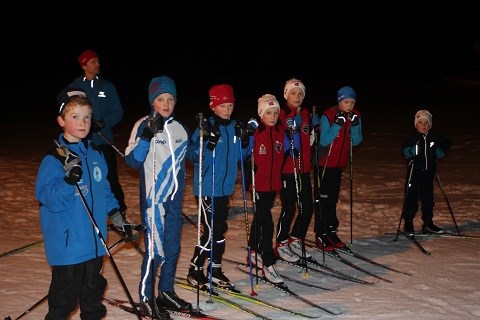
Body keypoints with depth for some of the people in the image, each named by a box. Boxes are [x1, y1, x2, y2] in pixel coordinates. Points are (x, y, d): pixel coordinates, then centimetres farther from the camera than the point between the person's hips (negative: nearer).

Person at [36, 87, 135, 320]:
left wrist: (114, 213, 13)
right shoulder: (54, 159, -14)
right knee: (65, 296, 2)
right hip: (67, 243, -6)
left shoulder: (95, 154, 8)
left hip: (95, 240, 7)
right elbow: (50, 200, -20)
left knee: (93, 290, 20)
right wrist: (69, 179, -33)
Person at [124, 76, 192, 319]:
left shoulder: (180, 128, 8)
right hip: (153, 198, -6)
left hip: (175, 198, 6)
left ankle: (166, 292, 26)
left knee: (173, 246, 12)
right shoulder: (143, 126, -9)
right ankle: (146, 297, 9)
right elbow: (132, 161, -16)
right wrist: (147, 137, -29)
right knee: (155, 247, -4)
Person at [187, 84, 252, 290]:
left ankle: (215, 270, 25)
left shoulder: (235, 127, 6)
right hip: (207, 188, -6)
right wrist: (210, 141, -31)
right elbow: (195, 157, -17)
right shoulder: (206, 127, -12)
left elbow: (241, 155, 13)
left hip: (225, 187, 7)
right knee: (211, 231, -6)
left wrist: (245, 140, -5)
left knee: (220, 229, 13)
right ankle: (195, 271, 9)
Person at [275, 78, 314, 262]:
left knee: (307, 208, 8)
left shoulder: (306, 114, 11)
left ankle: (296, 241, 27)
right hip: (286, 169, -6)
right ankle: (281, 246, 17)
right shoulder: (281, 114, -9)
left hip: (303, 169, 6)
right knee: (289, 209, -1)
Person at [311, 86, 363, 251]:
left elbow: (356, 142, -2)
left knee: (333, 198, 15)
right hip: (325, 163, -6)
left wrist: (355, 125, -18)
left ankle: (331, 231, 24)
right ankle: (320, 235, 3)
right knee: (322, 198, -3)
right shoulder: (328, 116, -19)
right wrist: (338, 124, -30)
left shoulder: (355, 116, -1)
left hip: (339, 163, 6)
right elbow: (324, 141, -23)